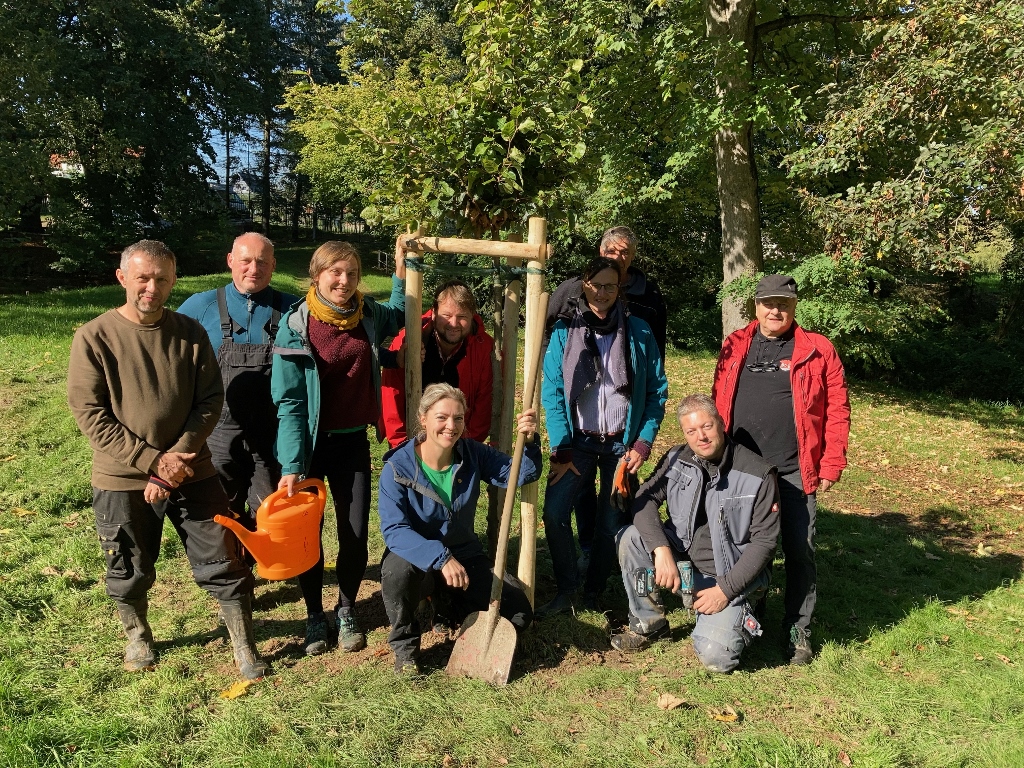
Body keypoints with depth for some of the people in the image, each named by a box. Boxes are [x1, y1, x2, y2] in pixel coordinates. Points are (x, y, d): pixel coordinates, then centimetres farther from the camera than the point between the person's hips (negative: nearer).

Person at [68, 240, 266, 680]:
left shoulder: (190, 333, 0)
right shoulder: (94, 337, -7)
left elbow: (210, 400, -2)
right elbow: (89, 413, -11)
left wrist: (178, 456, -14)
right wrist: (153, 461, -16)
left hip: (191, 474, 1)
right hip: (122, 481, -1)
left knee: (224, 564, 4)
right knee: (129, 574, 15)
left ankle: (244, 648, 23)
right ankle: (137, 637, 44)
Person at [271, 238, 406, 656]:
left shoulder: (368, 316, -1)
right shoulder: (296, 326, -12)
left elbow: (398, 317, 24)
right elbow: (290, 402, -13)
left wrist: (401, 272, 9)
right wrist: (291, 466, -17)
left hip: (353, 441, 3)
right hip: (310, 445, -3)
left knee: (356, 535, 6)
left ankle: (346, 612, 29)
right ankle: (315, 617, 29)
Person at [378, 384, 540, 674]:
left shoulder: (472, 454, -6)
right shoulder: (398, 468, -18)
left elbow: (522, 474, -7)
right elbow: (394, 530, -27)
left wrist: (529, 442, -28)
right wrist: (441, 558, -39)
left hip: (465, 557, 3)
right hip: (417, 560, -3)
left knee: (518, 614, -12)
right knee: (399, 570, -39)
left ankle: (455, 607, 19)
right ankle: (405, 645, -7)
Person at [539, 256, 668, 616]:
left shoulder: (638, 332, -1)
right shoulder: (564, 332, -2)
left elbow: (657, 391, 2)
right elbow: (552, 393, -5)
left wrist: (643, 443, -5)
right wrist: (561, 449, -10)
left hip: (622, 442, 0)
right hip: (578, 440, 0)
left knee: (612, 521, 1)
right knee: (554, 511, -13)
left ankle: (594, 592, 22)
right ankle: (565, 590, 5)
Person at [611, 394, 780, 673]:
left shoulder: (758, 475, -16)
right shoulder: (677, 459, -4)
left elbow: (764, 541, -13)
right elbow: (645, 498, -10)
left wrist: (726, 589, -18)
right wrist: (661, 549, -27)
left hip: (731, 574, -4)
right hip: (682, 559, 4)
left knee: (716, 657, -23)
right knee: (630, 538, -21)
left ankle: (738, 618, 14)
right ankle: (648, 624, -1)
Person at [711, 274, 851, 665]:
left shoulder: (818, 350, -1)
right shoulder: (735, 347, 7)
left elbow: (837, 410, -2)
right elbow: (718, 403, 9)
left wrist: (831, 466, -6)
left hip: (795, 472, -2)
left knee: (800, 551, 5)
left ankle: (798, 630, 21)